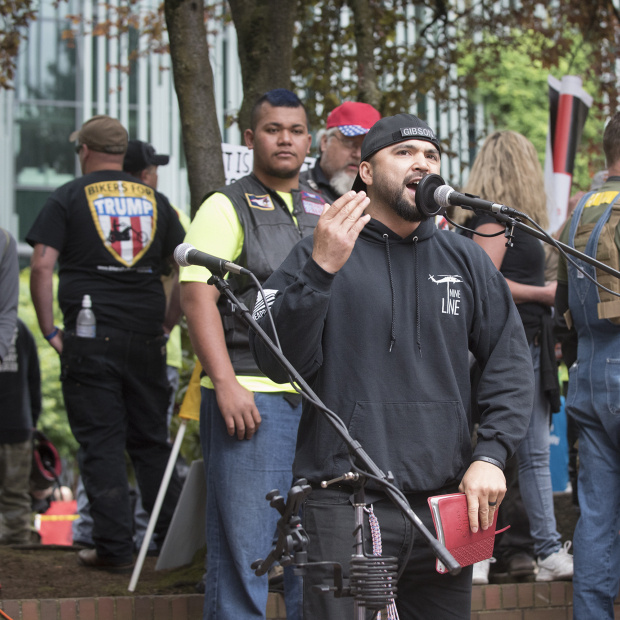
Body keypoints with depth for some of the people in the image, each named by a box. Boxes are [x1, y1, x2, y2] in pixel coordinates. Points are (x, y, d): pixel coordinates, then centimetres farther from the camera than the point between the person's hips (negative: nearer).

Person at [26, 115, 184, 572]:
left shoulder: (69, 198, 0)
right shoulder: (155, 201, 11)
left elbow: (42, 266, -9)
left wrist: (50, 331, -3)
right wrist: (166, 325, 15)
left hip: (89, 340, -3)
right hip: (146, 341, 3)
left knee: (101, 444, 1)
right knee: (152, 440, 12)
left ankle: (115, 548, 0)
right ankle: (174, 539, 14)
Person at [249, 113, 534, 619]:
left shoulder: (465, 260, 14)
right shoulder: (318, 256, 2)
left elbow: (511, 363, 11)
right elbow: (279, 363, -9)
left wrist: (491, 455, -3)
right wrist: (320, 271, -22)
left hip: (446, 506, 4)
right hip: (347, 506, -4)